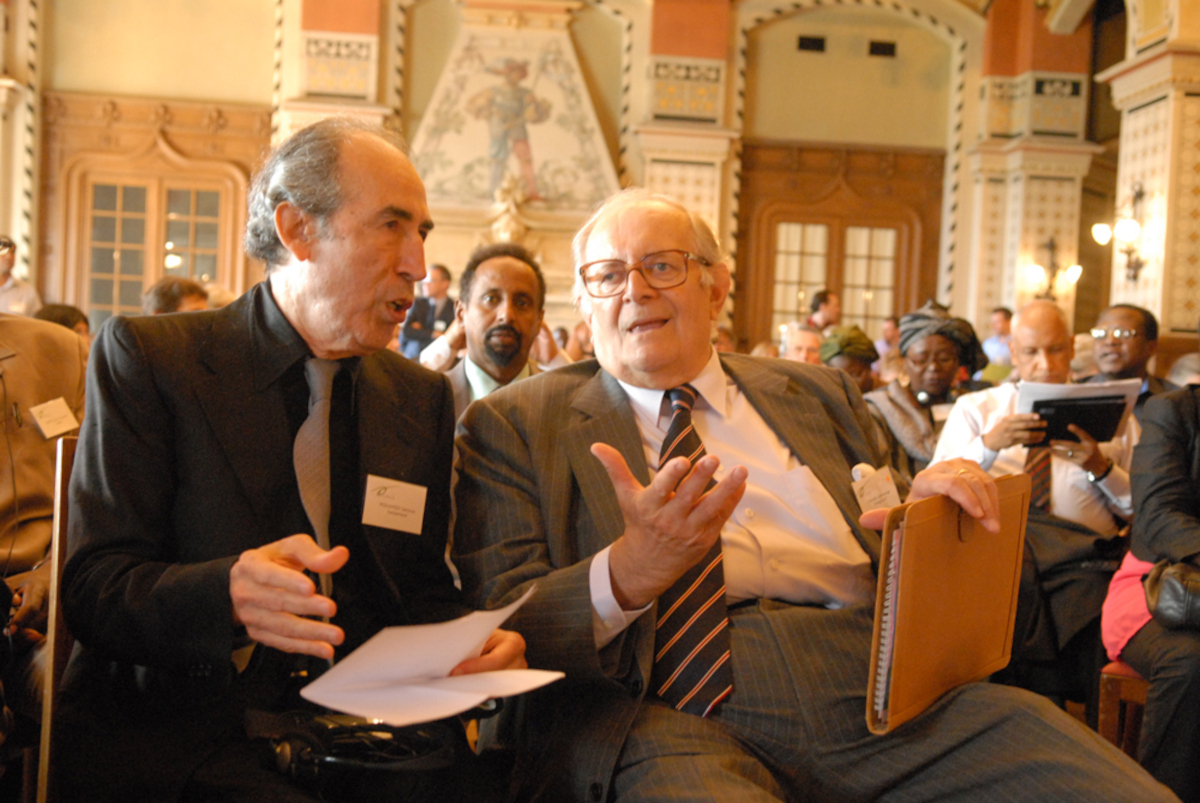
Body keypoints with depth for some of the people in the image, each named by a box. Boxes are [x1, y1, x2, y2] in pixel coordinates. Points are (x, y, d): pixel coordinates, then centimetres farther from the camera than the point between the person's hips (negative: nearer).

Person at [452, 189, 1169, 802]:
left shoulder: (819, 395, 20)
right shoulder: (516, 425, 9)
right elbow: (498, 629, -1)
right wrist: (630, 573, -21)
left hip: (882, 690, 3)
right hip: (676, 721, -2)